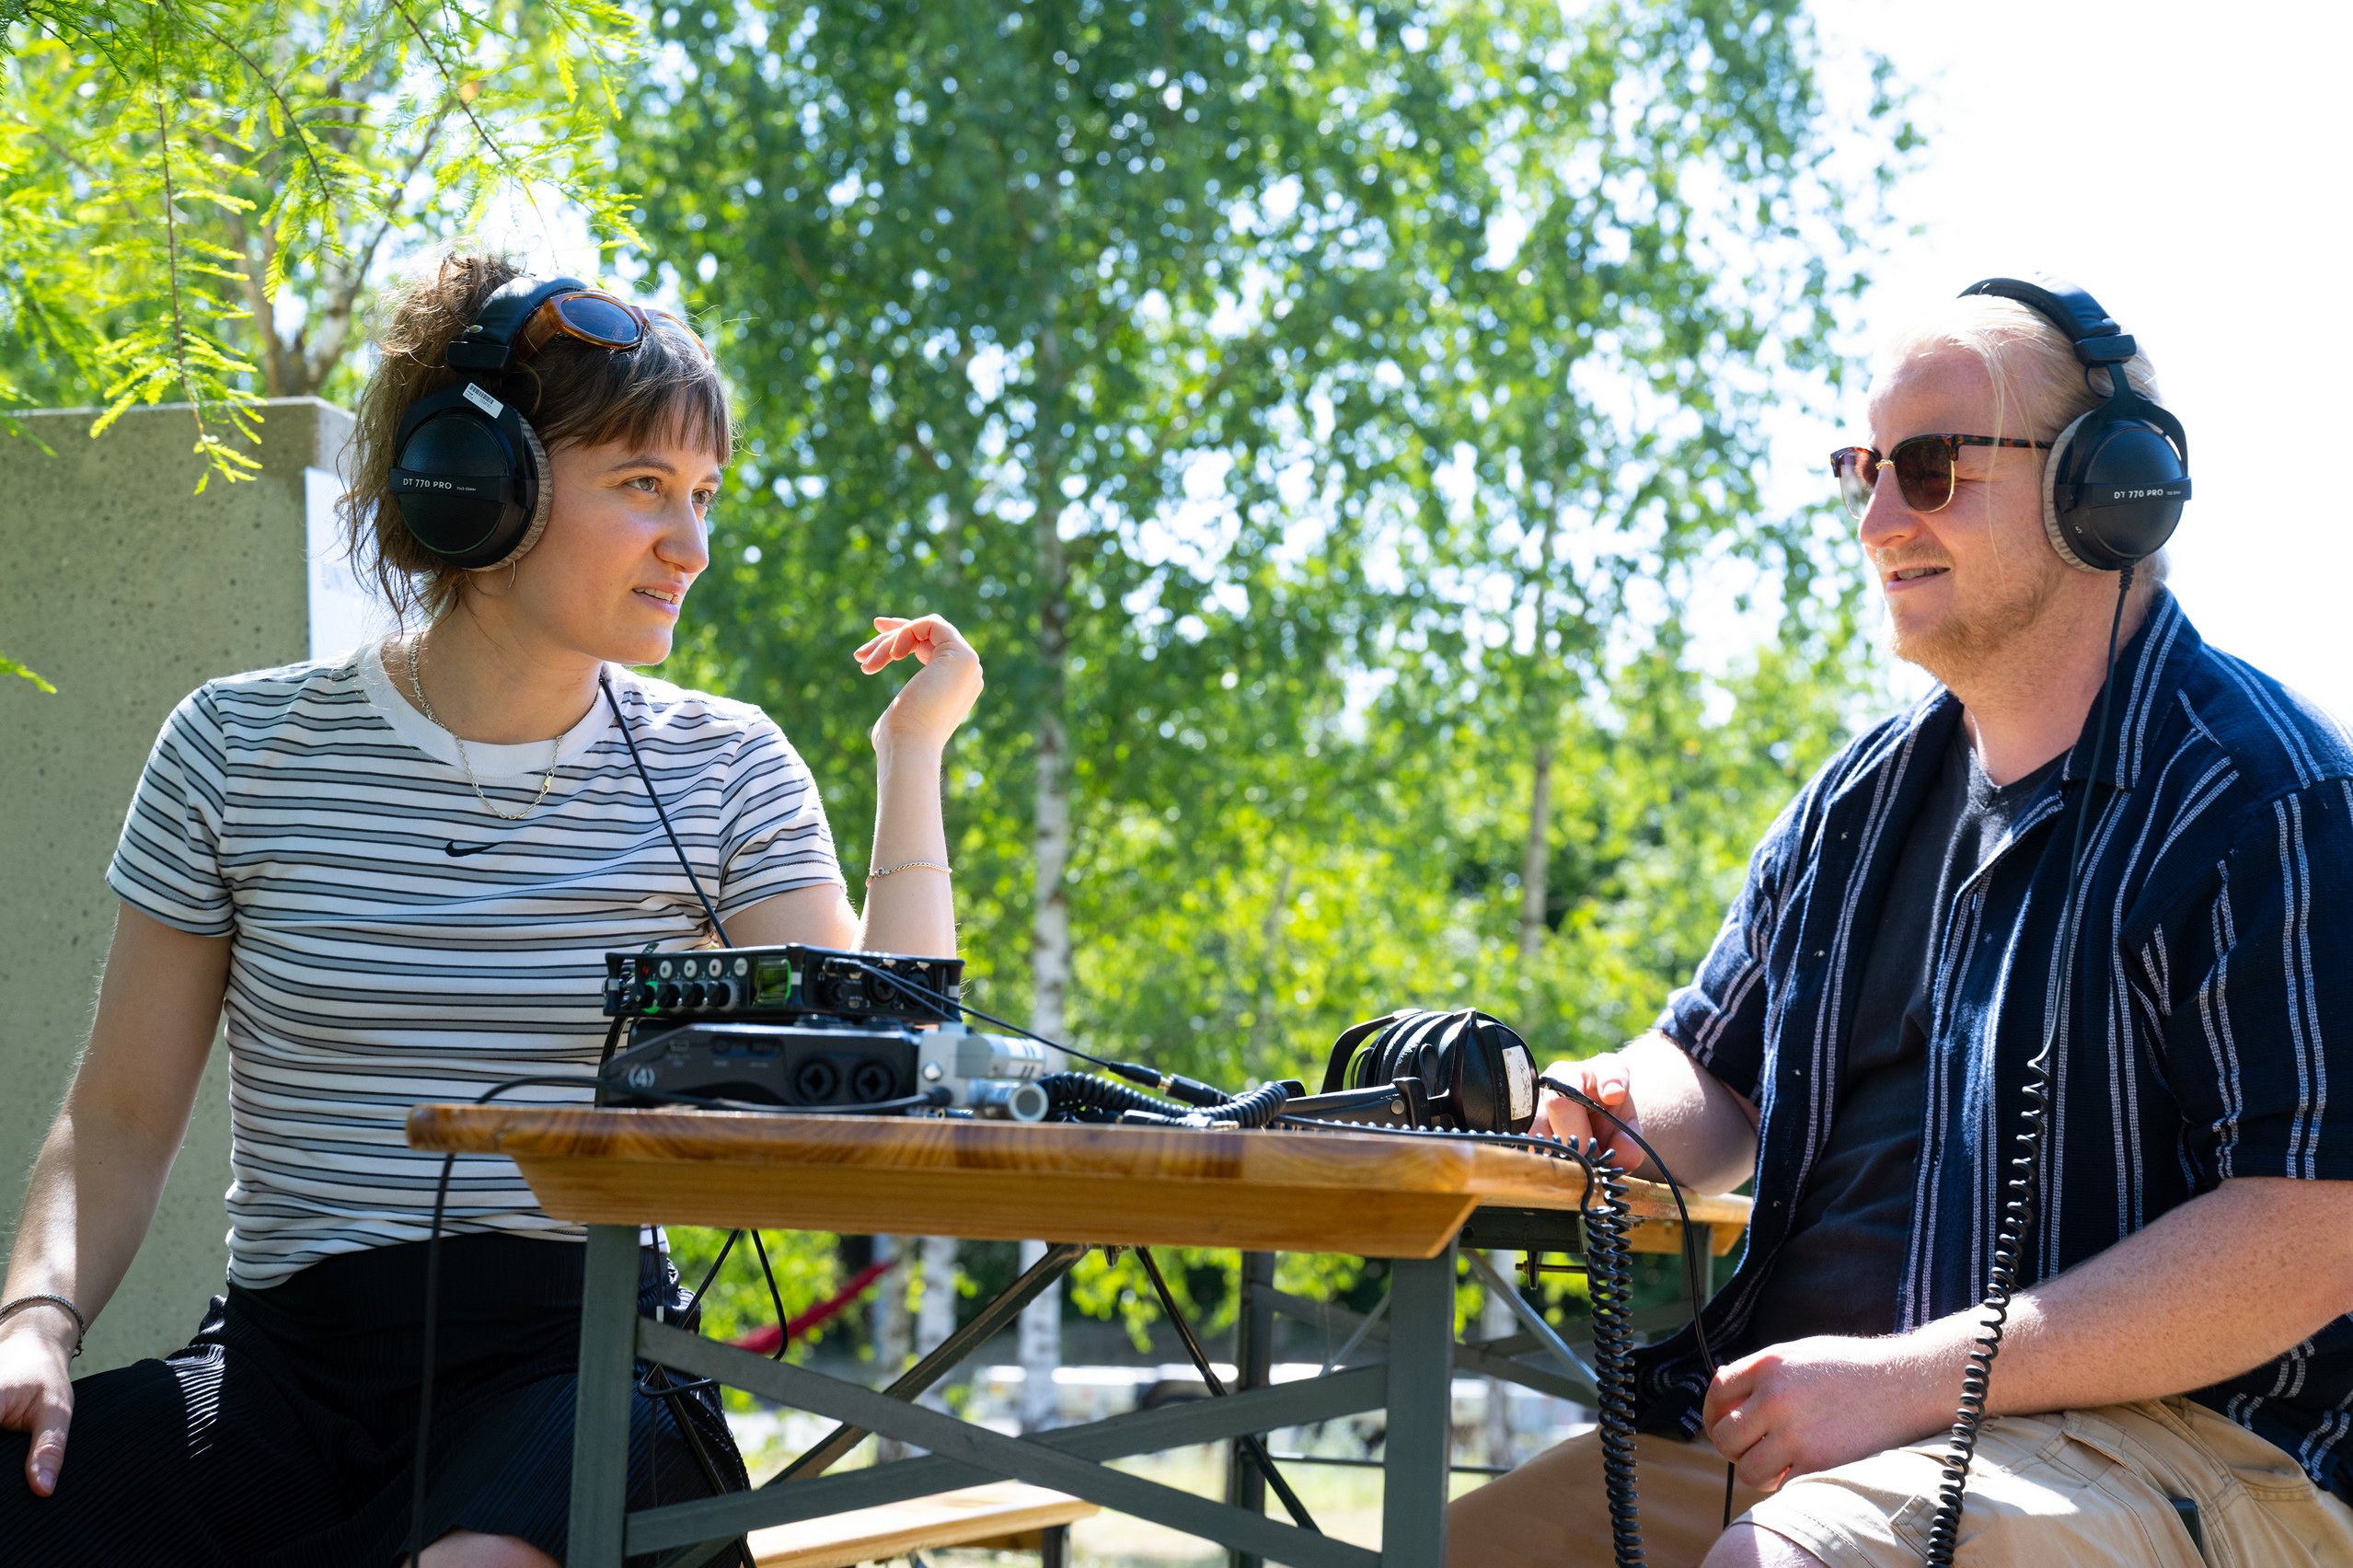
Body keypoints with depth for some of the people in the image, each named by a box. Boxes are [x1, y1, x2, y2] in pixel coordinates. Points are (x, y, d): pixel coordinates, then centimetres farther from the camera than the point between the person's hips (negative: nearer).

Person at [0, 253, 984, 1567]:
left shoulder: (726, 771, 7)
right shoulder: (242, 750, 4)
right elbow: (124, 1120, 8)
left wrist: (914, 753, -1)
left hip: (581, 1354, -2)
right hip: (288, 1354, 2)